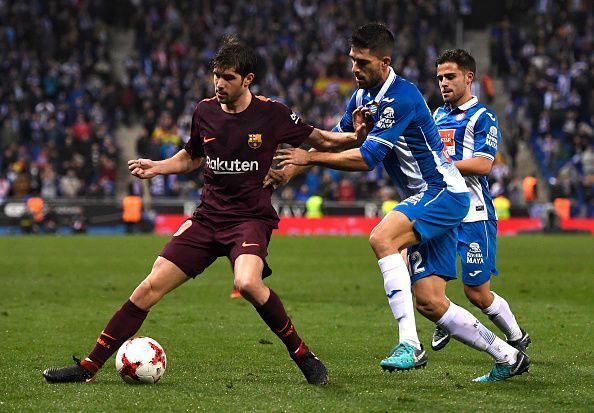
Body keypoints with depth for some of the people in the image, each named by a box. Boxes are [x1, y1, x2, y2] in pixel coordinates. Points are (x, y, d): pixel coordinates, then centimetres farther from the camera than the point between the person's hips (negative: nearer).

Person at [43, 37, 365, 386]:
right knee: (150, 288, -5)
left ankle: (304, 356, -16)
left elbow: (317, 139, 7)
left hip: (252, 217, -4)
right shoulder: (205, 112, 5)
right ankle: (90, 366, 3)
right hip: (208, 217, 4)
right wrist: (156, 167, 7)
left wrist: (352, 137, -10)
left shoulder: (271, 113, -7)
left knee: (248, 283, -35)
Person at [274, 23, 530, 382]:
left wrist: (309, 157, -19)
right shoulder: (363, 96, 9)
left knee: (382, 238, -32)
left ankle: (410, 344, -33)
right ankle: (508, 357, 18)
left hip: (443, 192, -10)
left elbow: (367, 159, -24)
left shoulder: (401, 98, -20)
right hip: (426, 201, 10)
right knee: (430, 303, 3)